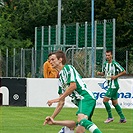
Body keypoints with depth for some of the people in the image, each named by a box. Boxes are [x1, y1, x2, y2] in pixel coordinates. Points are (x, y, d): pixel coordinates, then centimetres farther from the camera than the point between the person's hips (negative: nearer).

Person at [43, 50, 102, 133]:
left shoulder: (68, 68, 2)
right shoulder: (60, 78, 27)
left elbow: (73, 86, -14)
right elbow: (62, 103, 29)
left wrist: (58, 99, -9)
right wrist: (52, 117, 27)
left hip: (86, 97, -10)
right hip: (81, 101, 10)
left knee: (81, 120, -34)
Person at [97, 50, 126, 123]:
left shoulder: (115, 64, -12)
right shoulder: (105, 64, 10)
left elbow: (124, 72, -8)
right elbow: (104, 73, 22)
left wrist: (116, 76, -16)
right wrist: (100, 73, 0)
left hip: (114, 85, -8)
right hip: (109, 85, 8)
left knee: (105, 100, -13)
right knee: (115, 103, 11)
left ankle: (110, 117, -3)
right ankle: (122, 118, 17)